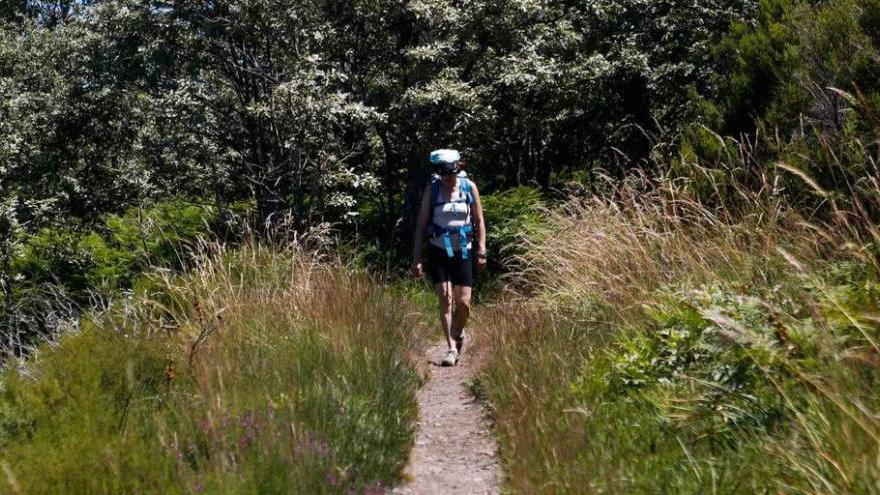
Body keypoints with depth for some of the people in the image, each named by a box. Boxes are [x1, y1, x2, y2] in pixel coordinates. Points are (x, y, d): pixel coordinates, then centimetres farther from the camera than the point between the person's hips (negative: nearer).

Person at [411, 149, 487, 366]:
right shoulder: (432, 189, -4)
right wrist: (416, 258, -6)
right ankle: (452, 349, -5)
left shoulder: (469, 187, -2)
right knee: (445, 299, -9)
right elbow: (421, 225, -2)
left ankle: (459, 334, 27)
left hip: (463, 251, 1)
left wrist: (481, 251, 1)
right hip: (438, 251, -1)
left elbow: (479, 221, 6)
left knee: (463, 302, -2)